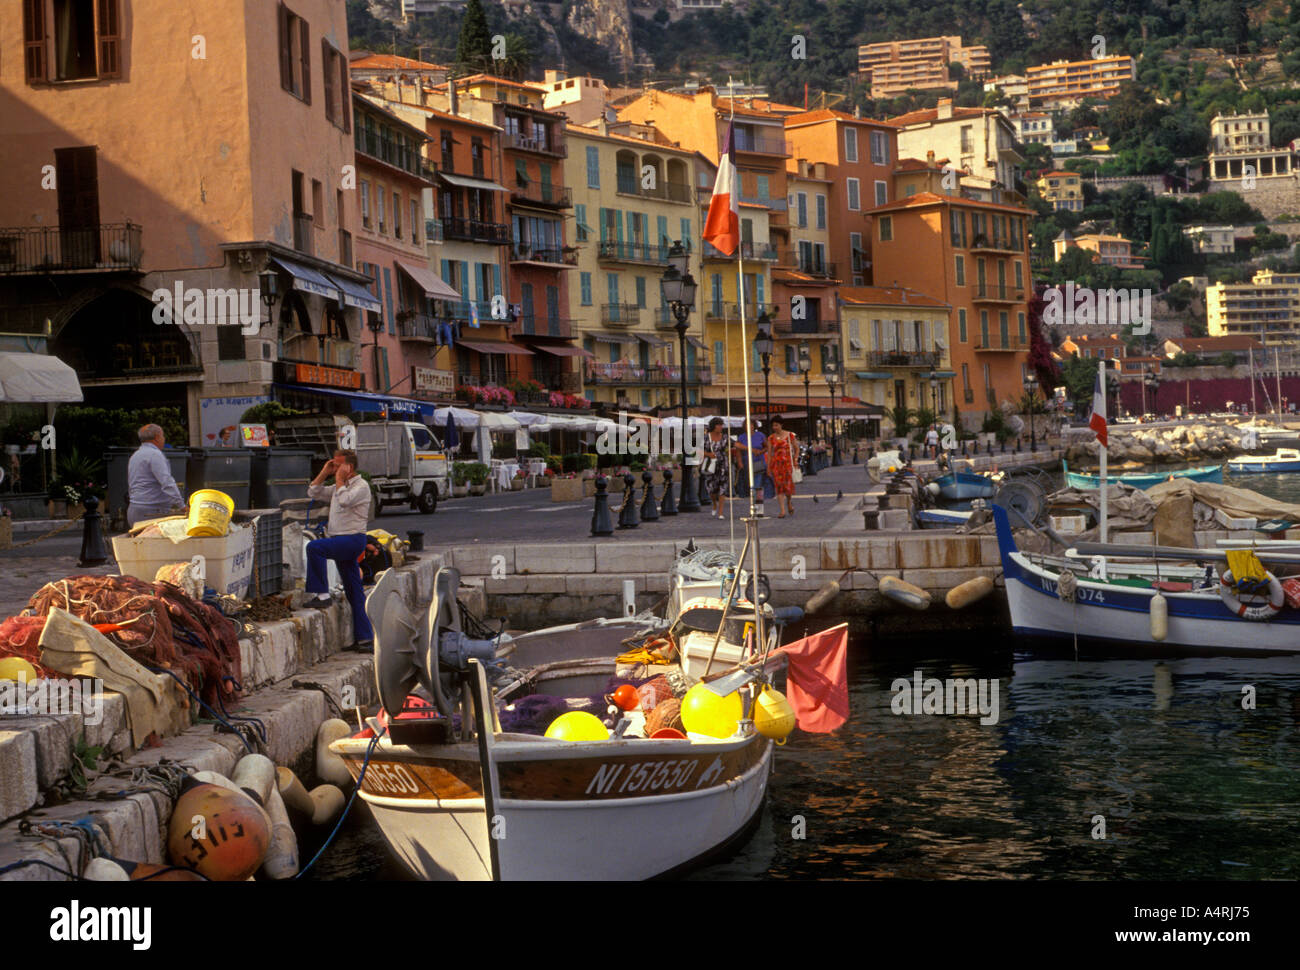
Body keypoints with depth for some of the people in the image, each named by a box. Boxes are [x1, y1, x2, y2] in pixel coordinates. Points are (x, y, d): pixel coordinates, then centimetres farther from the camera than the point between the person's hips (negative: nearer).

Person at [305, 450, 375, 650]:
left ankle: (320, 594, -26)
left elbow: (344, 500, -24)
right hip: (340, 542, 9)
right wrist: (324, 473, 13)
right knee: (354, 592, 7)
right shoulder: (339, 487, 21)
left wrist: (340, 479, -12)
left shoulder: (361, 486, -6)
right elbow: (313, 493, 22)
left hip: (352, 538, -9)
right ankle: (365, 637, 8)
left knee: (314, 547, -29)